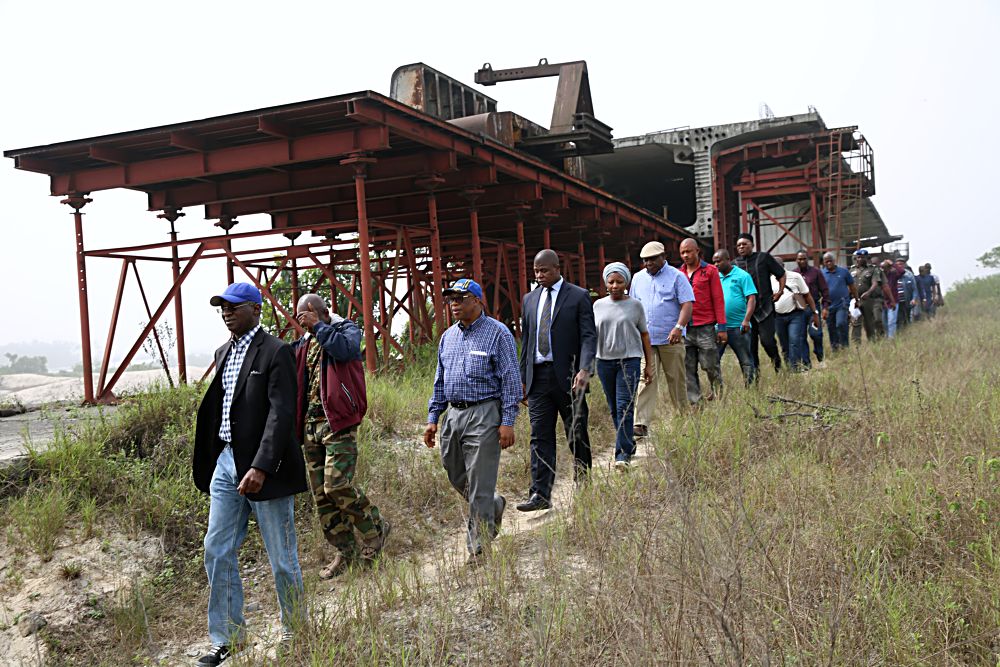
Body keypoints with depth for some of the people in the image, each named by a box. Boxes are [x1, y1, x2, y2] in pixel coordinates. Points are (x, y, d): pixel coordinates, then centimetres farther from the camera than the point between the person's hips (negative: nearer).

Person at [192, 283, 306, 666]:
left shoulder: (275, 352, -11)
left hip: (264, 468, -7)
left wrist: (260, 467, -26)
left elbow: (281, 414, -19)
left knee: (281, 558, 5)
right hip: (226, 462, 7)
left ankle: (295, 632, 24)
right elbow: (216, 409, 17)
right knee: (217, 551, 8)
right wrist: (209, 463, 14)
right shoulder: (223, 353, 12)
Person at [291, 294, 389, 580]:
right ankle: (346, 551, 16)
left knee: (337, 485, -16)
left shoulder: (346, 329, 0)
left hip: (338, 422, -7)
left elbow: (344, 349, -23)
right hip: (310, 424, 7)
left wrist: (318, 326, -15)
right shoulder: (303, 344, 18)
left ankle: (375, 529, 8)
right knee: (321, 492, 6)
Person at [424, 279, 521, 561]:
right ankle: (494, 506, 40)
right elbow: (440, 381, 21)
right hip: (453, 414, 7)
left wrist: (508, 422, -14)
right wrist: (432, 418, 14)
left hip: (484, 415, -7)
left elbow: (511, 380, -8)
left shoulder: (498, 333, -5)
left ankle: (478, 546, 5)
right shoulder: (448, 336, 15)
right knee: (457, 478, 14)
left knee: (479, 485, -4)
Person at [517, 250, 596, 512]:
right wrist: (523, 377, 13)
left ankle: (584, 487, 23)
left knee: (577, 436, 7)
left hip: (568, 376, -3)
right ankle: (540, 495, -2)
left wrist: (584, 369, -22)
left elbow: (588, 336, -7)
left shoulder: (579, 296, -1)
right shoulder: (529, 299, 13)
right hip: (538, 376, 4)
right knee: (540, 437, -1)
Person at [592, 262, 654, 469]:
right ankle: (628, 444, 26)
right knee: (614, 409, 10)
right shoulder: (598, 305, 8)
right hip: (605, 361, 3)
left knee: (624, 407, -11)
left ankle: (623, 454, -10)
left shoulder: (635, 306, 1)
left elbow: (644, 335, 6)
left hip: (629, 360, -3)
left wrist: (649, 364, 4)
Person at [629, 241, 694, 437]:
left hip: (670, 339, -3)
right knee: (645, 379, -8)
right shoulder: (638, 278, 14)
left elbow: (687, 304, -7)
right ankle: (641, 424, -13)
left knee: (676, 379, 7)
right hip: (644, 339, 3)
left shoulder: (676, 277, 0)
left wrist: (679, 327, -21)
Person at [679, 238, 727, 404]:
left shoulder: (710, 271, 2)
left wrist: (721, 327, -5)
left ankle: (718, 393, 24)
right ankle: (694, 402, 10)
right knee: (688, 370, 4)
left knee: (710, 365, 0)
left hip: (705, 328, -3)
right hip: (685, 329, 3)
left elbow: (718, 299, 0)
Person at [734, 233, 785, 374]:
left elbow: (781, 274, 11)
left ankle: (777, 362, 19)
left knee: (767, 340, -11)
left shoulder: (764, 258, 2)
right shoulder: (735, 263, 8)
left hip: (765, 308, -3)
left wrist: (780, 291, 1)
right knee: (750, 346, 4)